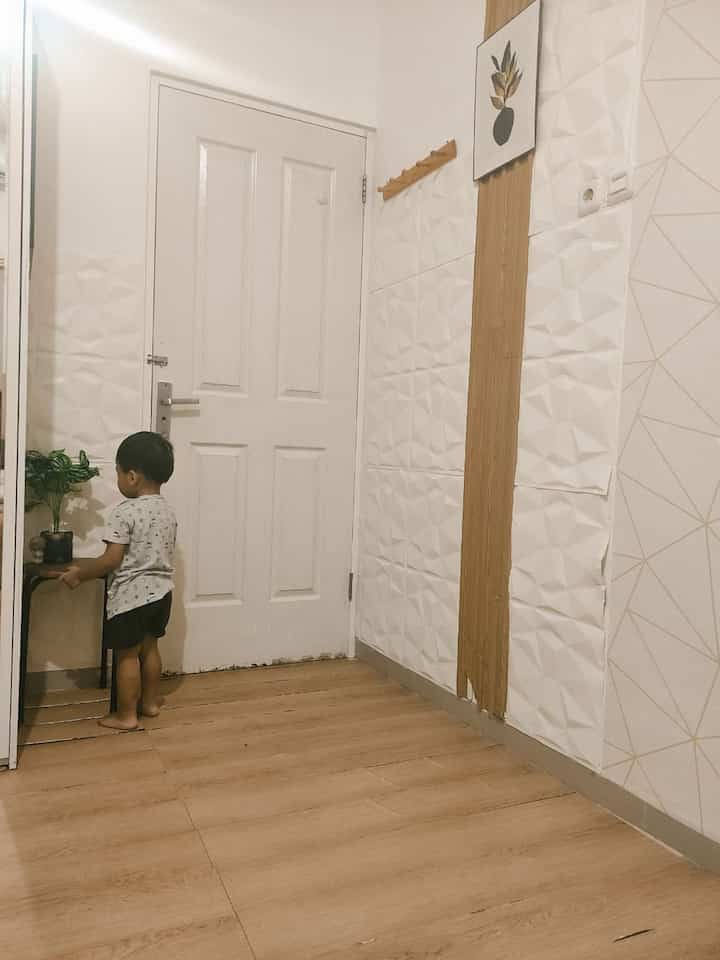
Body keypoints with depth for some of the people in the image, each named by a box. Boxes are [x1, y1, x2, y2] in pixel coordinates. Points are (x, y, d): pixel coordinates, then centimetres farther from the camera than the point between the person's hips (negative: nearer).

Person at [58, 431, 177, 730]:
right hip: (161, 592, 7)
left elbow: (111, 560, -19)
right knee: (149, 647, 21)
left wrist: (79, 574, -5)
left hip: (131, 596, -7)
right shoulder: (168, 510, 4)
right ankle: (151, 701, 32)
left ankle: (126, 715, 15)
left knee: (127, 655, 5)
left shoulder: (125, 512, -19)